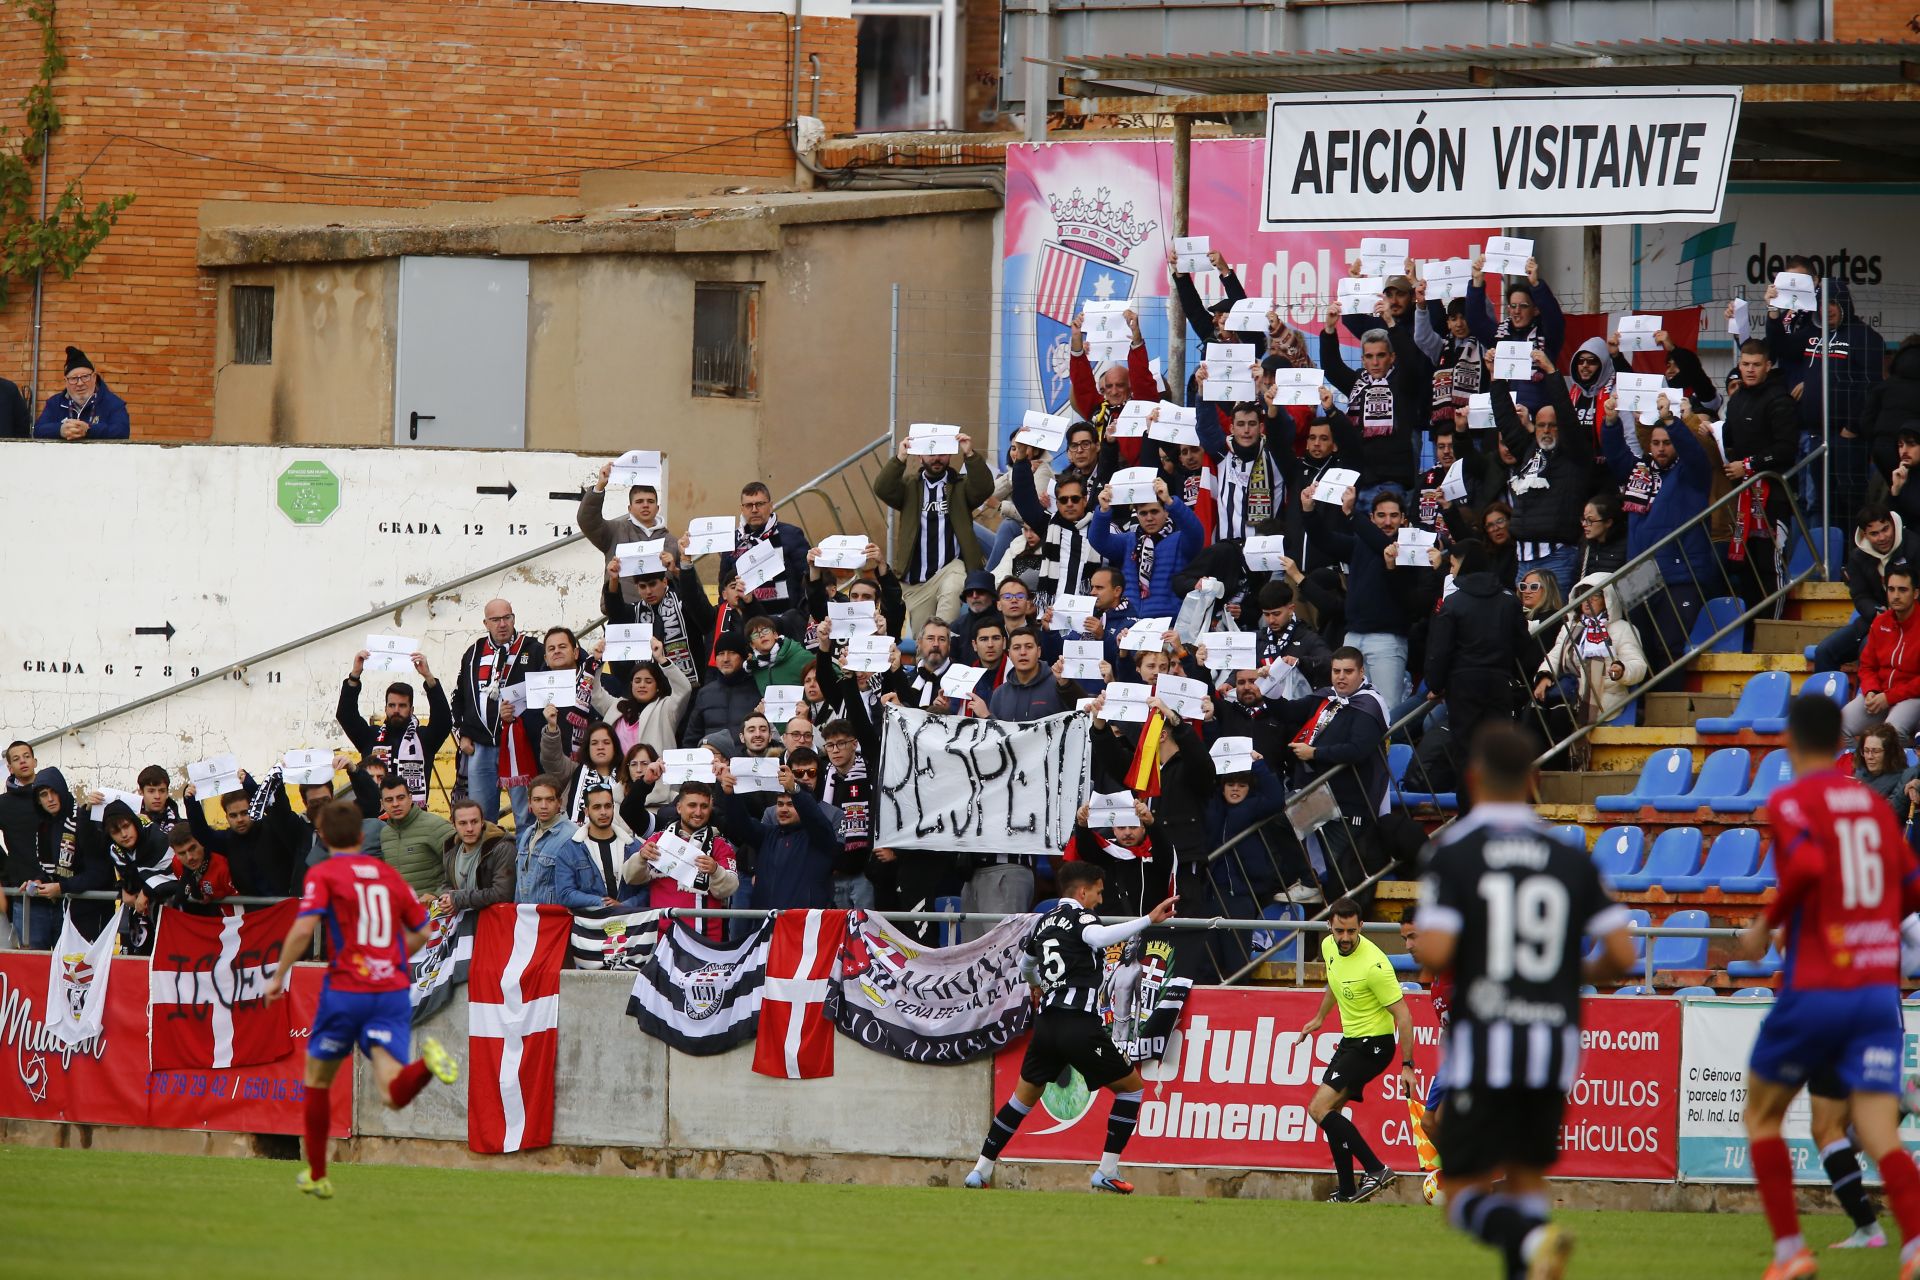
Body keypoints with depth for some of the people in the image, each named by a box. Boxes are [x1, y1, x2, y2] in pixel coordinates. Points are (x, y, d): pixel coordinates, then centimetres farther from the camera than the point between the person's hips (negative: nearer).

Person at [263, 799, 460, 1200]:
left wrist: (278, 976, -3)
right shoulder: (388, 873, 15)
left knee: (317, 1080, 19)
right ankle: (427, 1062, -40)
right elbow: (421, 930, 20)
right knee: (393, 1096, -9)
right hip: (393, 991, 3)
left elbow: (304, 928, -13)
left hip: (345, 990, -3)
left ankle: (317, 1176, 24)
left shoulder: (323, 874, 0)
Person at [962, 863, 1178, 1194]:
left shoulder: (1044, 922, 17)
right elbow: (1097, 937, -29)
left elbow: (1028, 967, 36)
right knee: (1131, 1086, 9)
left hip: (1046, 1023, 6)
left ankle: (980, 1170, 18)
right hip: (1081, 1026, -6)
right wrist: (1147, 920, -35)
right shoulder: (1080, 916, -4)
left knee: (1024, 1096, 21)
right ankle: (1107, 1172, 2)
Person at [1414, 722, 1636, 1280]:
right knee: (1527, 1177, 19)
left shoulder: (1452, 853, -4)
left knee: (1465, 1193, 0)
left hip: (1482, 1042, -3)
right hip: (1555, 1041, 3)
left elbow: (1434, 951, -15)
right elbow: (1621, 954, 2)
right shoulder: (1570, 858, 6)